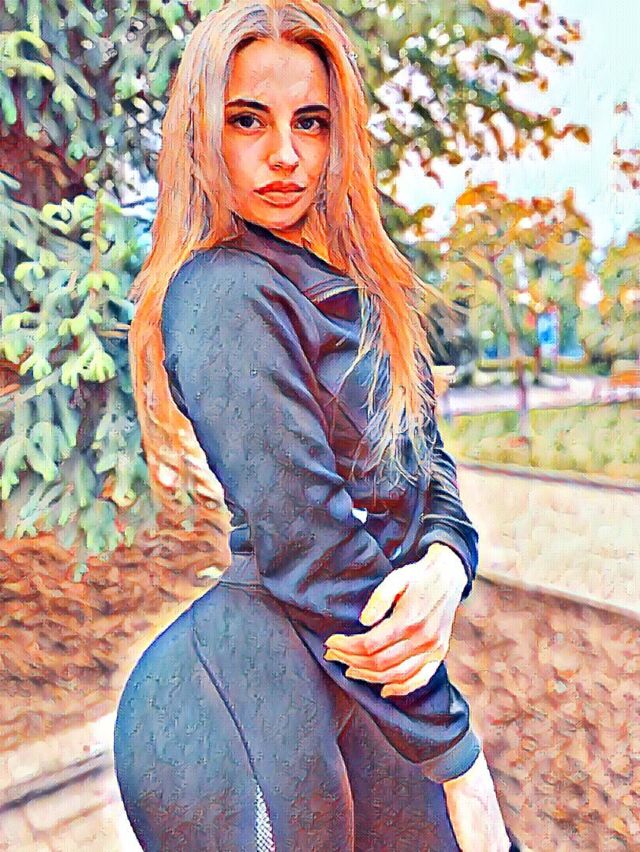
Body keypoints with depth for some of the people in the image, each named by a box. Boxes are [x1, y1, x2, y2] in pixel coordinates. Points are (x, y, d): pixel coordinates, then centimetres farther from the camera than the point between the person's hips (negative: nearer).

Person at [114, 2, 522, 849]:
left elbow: (425, 460, 7)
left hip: (354, 693, 8)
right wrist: (458, 765, -16)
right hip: (266, 707, -8)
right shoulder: (222, 292, -17)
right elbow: (305, 545, -22)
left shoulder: (351, 292, 10)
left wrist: (444, 563, -16)